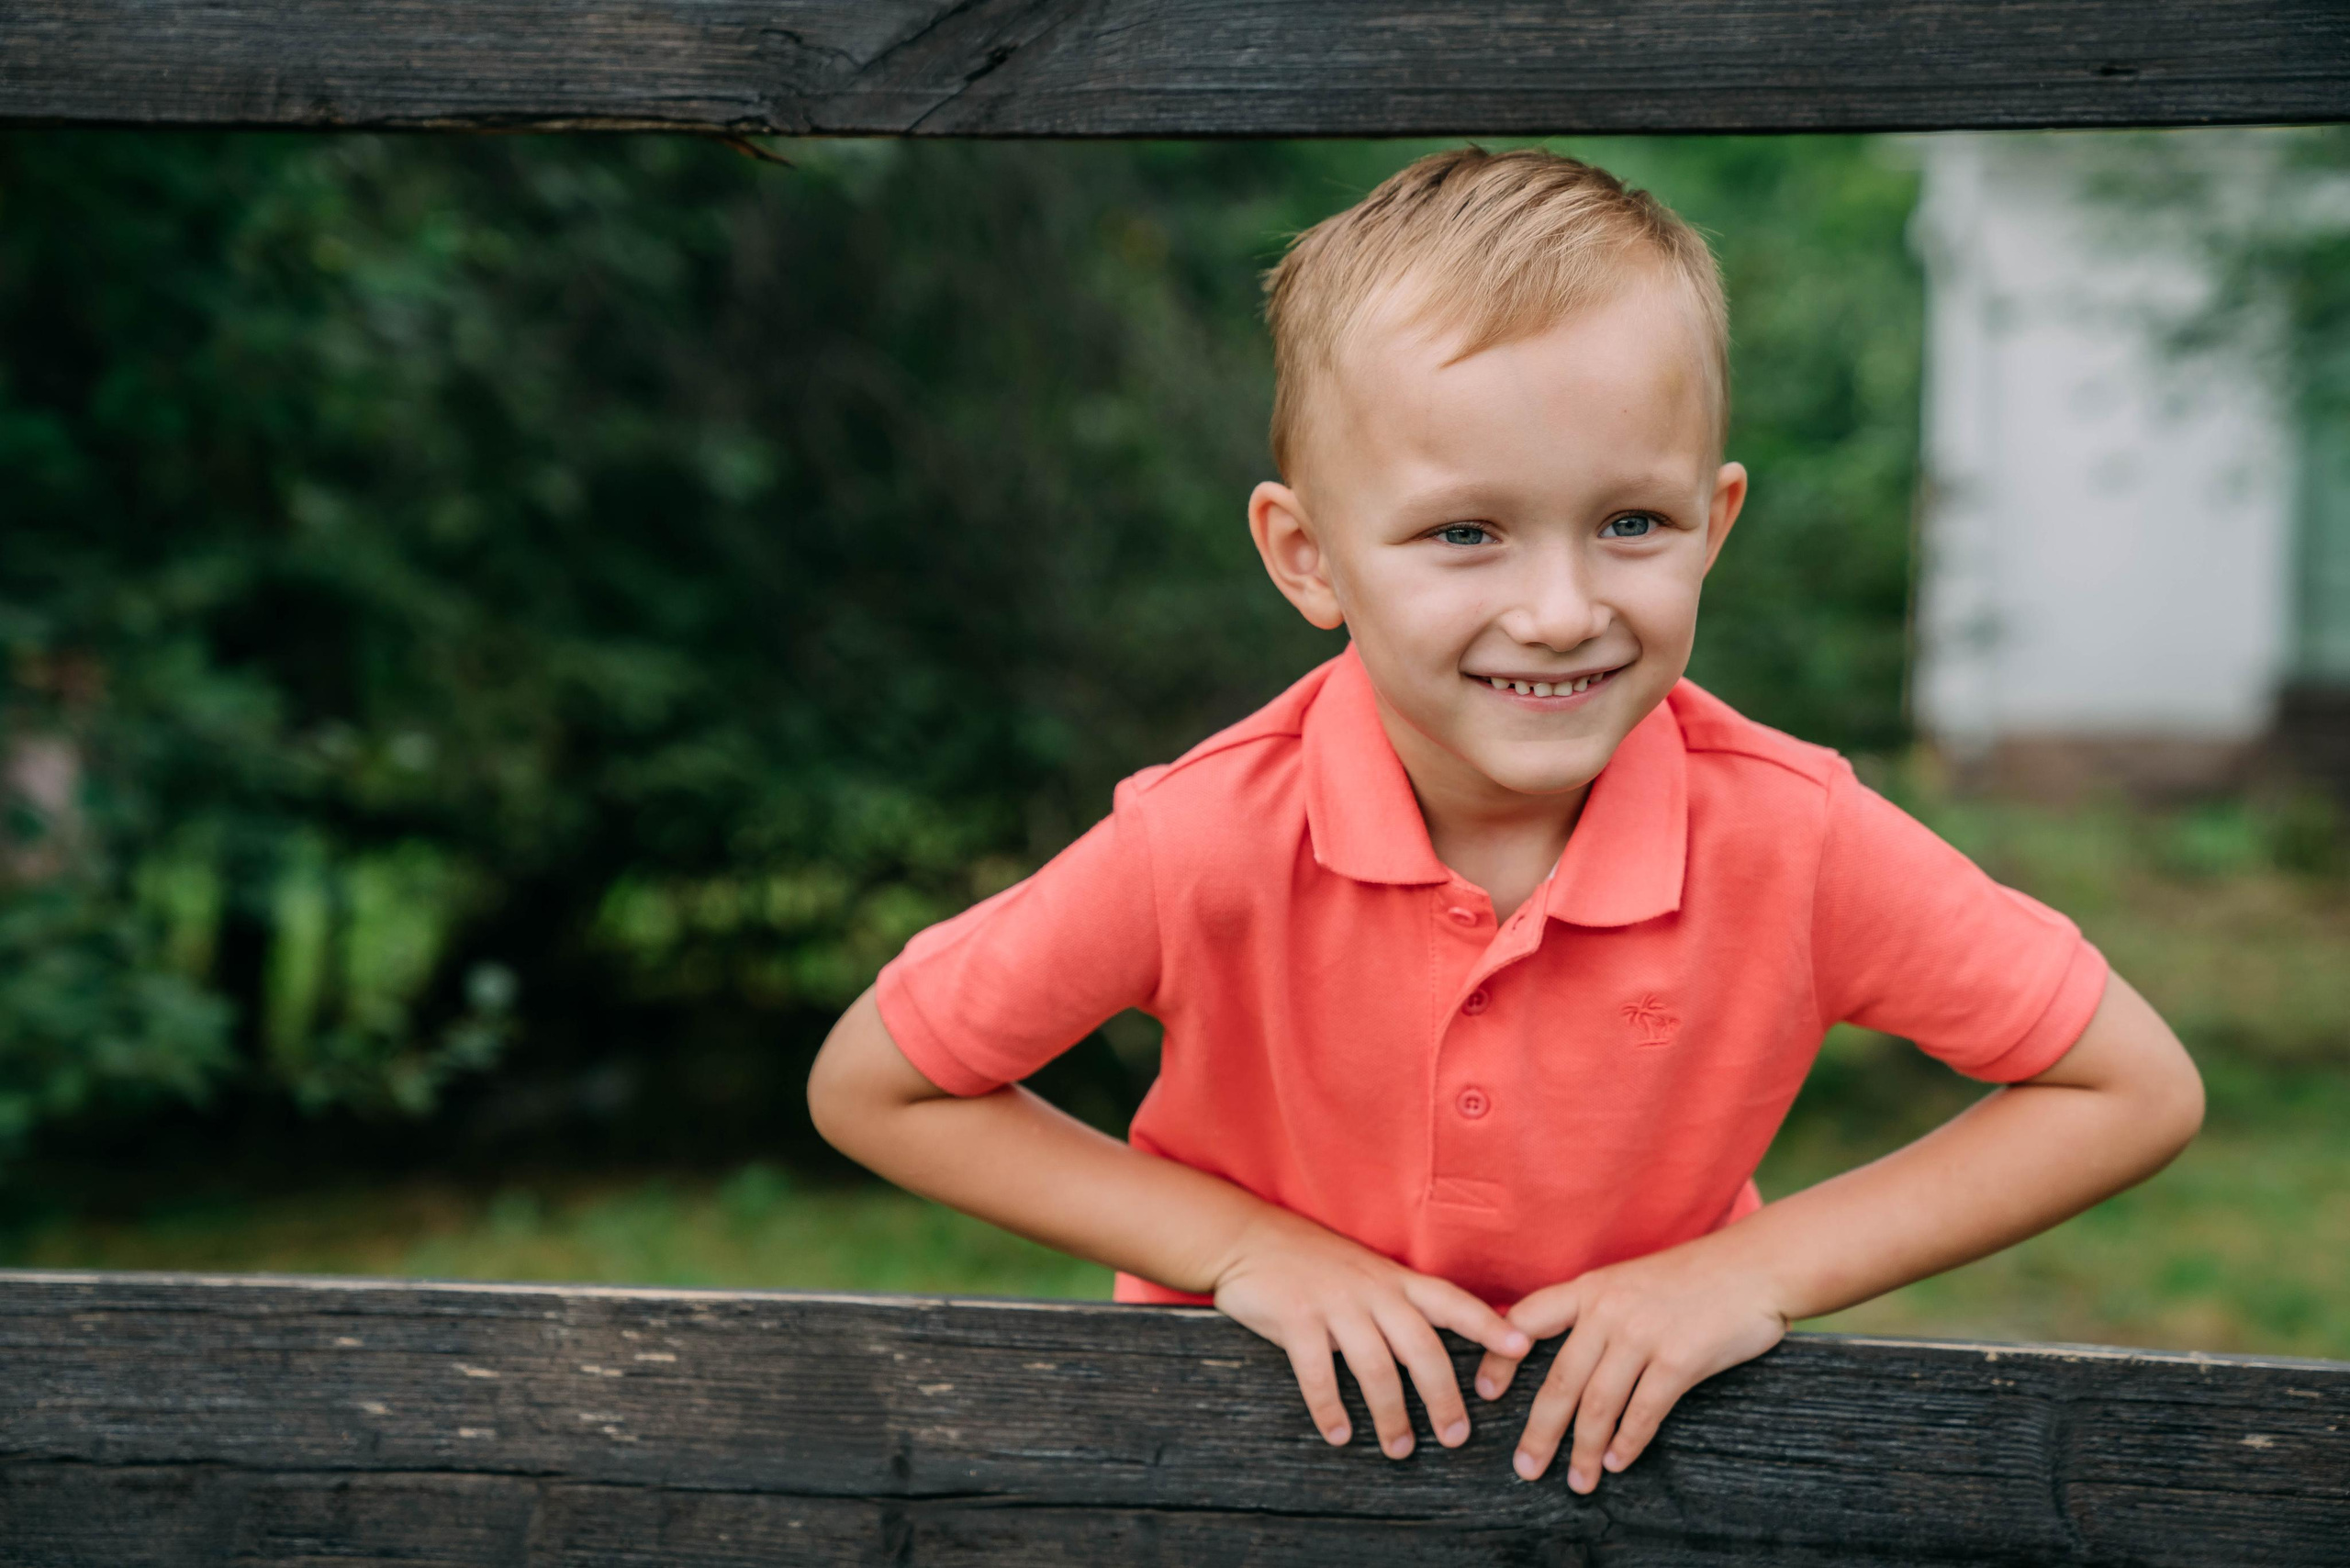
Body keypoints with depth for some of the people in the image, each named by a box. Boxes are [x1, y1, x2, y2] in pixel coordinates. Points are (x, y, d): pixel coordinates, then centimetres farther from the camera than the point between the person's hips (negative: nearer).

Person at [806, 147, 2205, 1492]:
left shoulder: (1791, 839, -21)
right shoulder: (1215, 841, -24)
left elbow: (2142, 1093, -10)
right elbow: (867, 1090, -11)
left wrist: (1760, 1268, -18)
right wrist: (1246, 1247, -16)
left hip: (1638, 1421, 1)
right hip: (1287, 1410, 0)